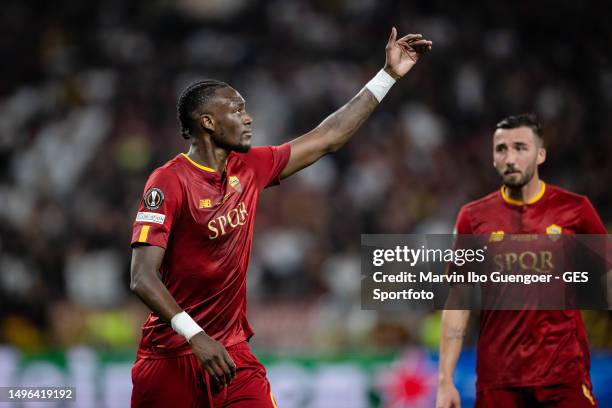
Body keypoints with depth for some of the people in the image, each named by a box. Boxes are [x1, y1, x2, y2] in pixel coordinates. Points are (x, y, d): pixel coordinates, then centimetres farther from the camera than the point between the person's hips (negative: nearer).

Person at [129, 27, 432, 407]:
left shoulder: (249, 169, 6)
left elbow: (328, 138, 14)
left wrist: (389, 75, 14)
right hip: (170, 357, -5)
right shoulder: (169, 182, -14)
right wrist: (195, 335, -30)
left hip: (231, 352, 5)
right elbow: (142, 278, -20)